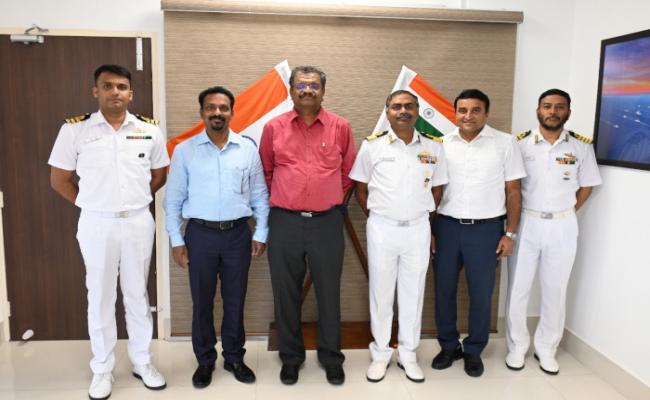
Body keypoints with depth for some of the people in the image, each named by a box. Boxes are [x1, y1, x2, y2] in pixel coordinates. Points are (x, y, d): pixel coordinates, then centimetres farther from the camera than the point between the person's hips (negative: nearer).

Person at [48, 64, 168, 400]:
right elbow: (59, 179, 3)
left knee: (137, 294, 13)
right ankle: (102, 369, 25)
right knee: (100, 297, 9)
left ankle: (142, 362, 28)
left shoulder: (149, 130, 1)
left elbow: (158, 175, 12)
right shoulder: (74, 129, -4)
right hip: (96, 224, -1)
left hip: (139, 222, 2)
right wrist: (92, 205, 3)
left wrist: (133, 200, 8)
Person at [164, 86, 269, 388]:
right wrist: (176, 240, -1)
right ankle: (205, 360, 28)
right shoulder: (184, 150, 0)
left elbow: (260, 195, 5)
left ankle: (234, 357, 29)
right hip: (200, 234, 0)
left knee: (235, 300, 11)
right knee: (202, 301, 10)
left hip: (238, 234, 1)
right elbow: (173, 199, 2)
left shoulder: (248, 148, 2)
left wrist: (261, 234, 2)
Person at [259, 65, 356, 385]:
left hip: (328, 222, 0)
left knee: (329, 293, 8)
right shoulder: (273, 127, 2)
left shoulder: (340, 127, 2)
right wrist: (284, 198, 12)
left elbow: (348, 172, 13)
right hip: (285, 222, 1)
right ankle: (291, 356, 28)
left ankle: (331, 357, 26)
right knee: (286, 294, 10)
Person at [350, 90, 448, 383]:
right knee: (380, 293, 8)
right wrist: (377, 218, 4)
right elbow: (360, 188, 5)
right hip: (381, 228, -1)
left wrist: (426, 222, 10)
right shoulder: (372, 145, -3)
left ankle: (408, 354, 26)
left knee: (413, 294, 11)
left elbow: (437, 189, 11)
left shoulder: (434, 146, 2)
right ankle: (380, 353, 24)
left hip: (418, 229, 2)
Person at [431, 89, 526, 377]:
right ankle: (449, 345, 29)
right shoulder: (442, 143, 3)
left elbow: (513, 190, 0)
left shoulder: (505, 143, -2)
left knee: (481, 292, 8)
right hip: (447, 226, 2)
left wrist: (510, 233, -3)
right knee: (444, 288, 10)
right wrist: (428, 228, 3)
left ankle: (474, 350, 27)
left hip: (486, 228, -2)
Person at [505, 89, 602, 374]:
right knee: (518, 289, 6)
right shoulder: (520, 143, -5)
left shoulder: (582, 146, 0)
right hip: (525, 223, -1)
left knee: (555, 291, 11)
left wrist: (564, 214, 3)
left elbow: (586, 186, 9)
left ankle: (546, 349, 27)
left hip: (563, 227, 1)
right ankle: (517, 347, 23)